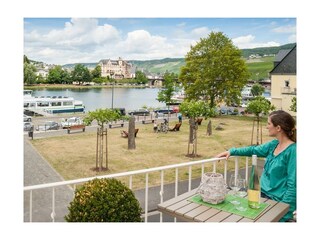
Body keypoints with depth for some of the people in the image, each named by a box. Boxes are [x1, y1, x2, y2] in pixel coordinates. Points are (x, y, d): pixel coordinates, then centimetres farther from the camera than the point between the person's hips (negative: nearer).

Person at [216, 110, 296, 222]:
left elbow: (293, 186, -18)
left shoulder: (292, 151, -18)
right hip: (263, 194, 7)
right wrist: (231, 151, 16)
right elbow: (254, 150, 21)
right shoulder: (274, 144, 4)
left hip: (278, 201, -7)